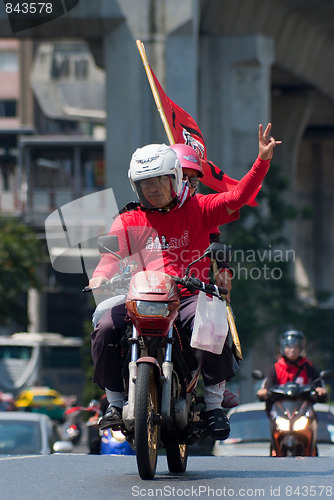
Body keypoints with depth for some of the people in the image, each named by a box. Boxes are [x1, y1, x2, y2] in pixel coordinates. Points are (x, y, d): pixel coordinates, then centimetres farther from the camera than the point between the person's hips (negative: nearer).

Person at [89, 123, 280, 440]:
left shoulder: (197, 210, 12)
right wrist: (98, 281, -19)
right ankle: (116, 401, -5)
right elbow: (112, 257, 4)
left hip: (190, 295, -2)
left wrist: (263, 160, -10)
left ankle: (213, 404, -20)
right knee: (105, 330, -24)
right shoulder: (127, 222, 16)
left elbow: (237, 197, 2)